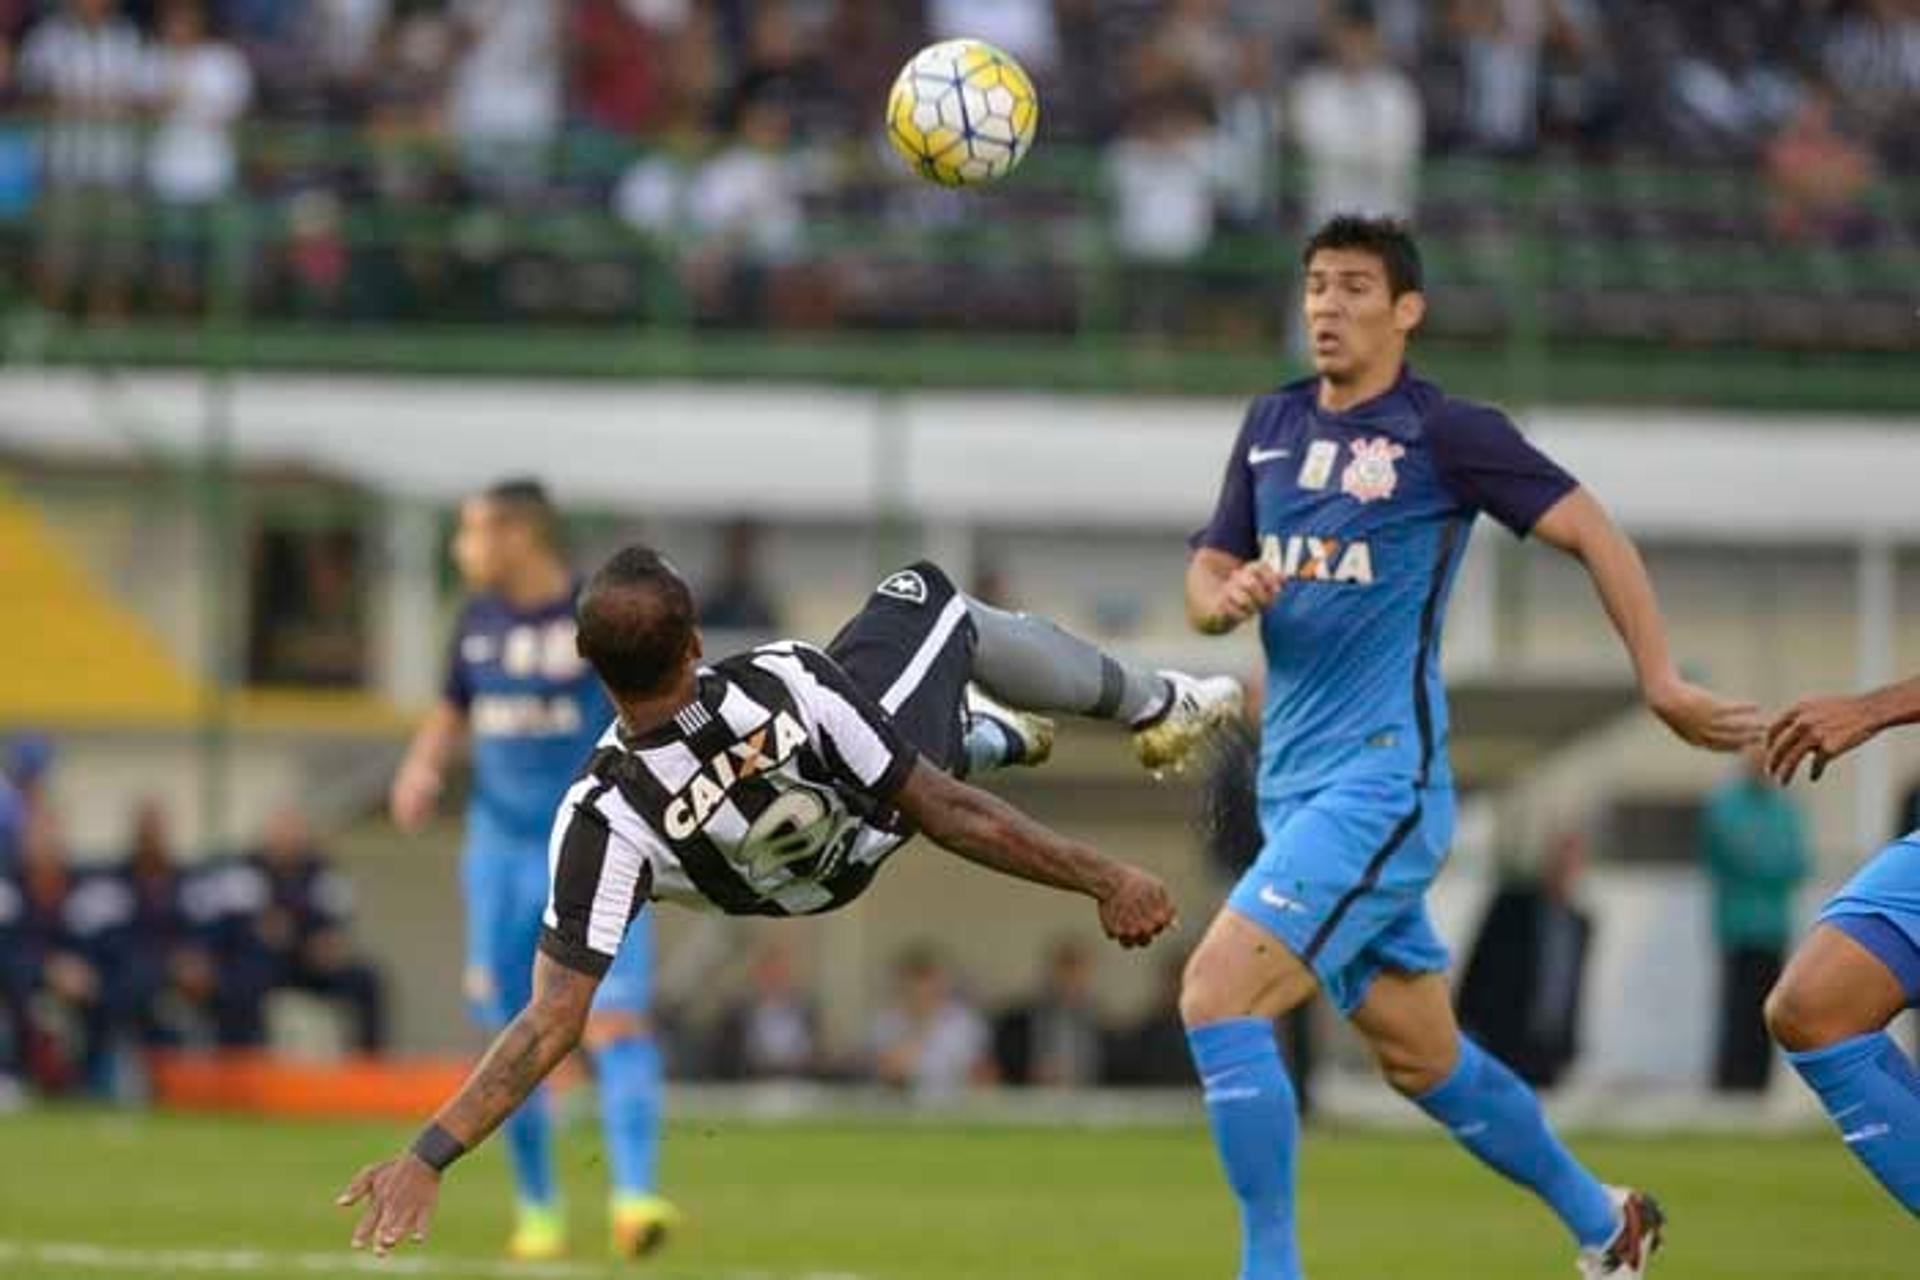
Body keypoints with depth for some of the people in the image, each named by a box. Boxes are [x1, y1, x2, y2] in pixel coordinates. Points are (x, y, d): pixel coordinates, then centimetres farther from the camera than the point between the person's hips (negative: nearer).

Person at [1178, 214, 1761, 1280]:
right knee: (1420, 1056, 17)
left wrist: (1660, 682, -9)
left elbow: (1591, 534, -5)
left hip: (1382, 780, -8)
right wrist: (1228, 595, -9)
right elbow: (1205, 581, 15)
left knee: (1217, 997, -20)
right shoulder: (1273, 425, 12)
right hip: (1294, 783, 8)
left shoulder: (1443, 432, -7)